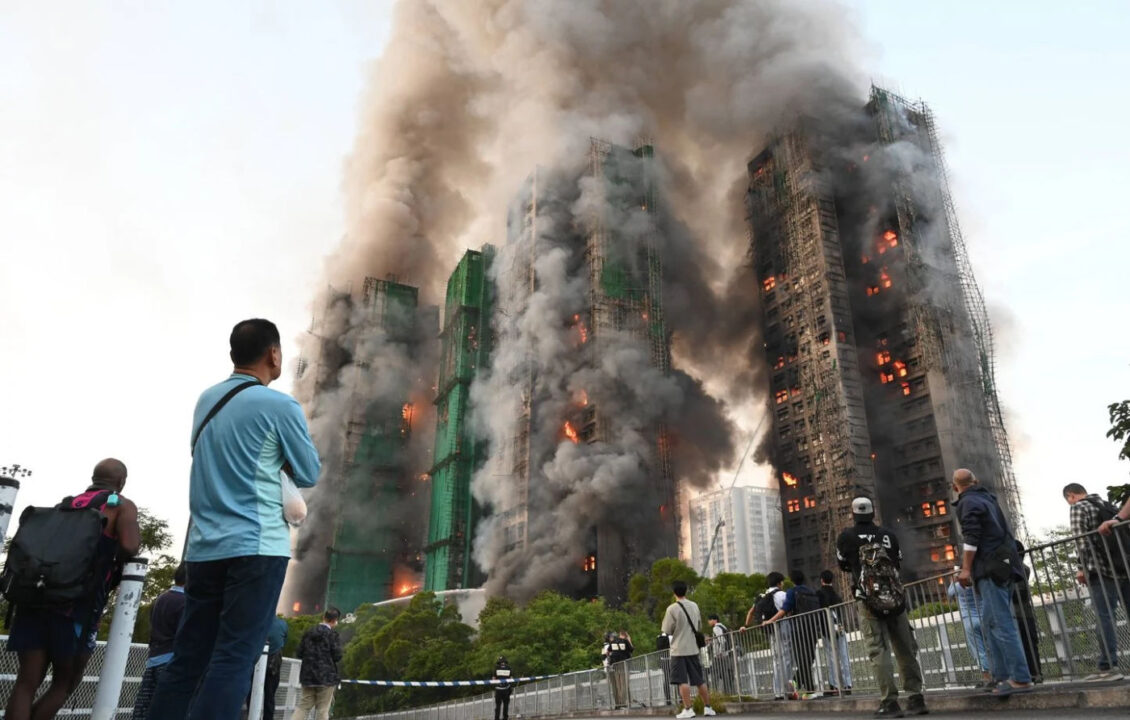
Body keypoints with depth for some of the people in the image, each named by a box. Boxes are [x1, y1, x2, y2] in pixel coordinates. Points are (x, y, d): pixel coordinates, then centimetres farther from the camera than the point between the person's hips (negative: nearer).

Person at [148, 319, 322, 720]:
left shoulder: (207, 400, 13)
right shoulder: (280, 406, -7)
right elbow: (309, 475, 1)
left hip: (204, 546, 7)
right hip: (257, 546, -7)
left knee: (187, 659, 9)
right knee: (233, 661, -6)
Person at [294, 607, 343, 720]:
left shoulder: (309, 633, 5)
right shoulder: (333, 635, -10)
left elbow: (299, 654, 7)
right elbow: (337, 657, -11)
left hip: (308, 676, 5)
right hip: (326, 677, -5)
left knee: (303, 706, 10)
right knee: (322, 709, 2)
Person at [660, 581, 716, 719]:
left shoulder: (672, 608, -13)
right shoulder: (694, 606, 5)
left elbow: (667, 630, -11)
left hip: (679, 649, -5)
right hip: (693, 648, 5)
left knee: (682, 681, -3)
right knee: (699, 680, 12)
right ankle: (707, 707, 16)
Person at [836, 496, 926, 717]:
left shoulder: (846, 537, -2)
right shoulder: (888, 535, 7)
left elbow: (843, 565, 10)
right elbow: (899, 563, 18)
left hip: (869, 601, -3)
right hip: (895, 599, 3)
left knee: (879, 651, -1)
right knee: (906, 649, 10)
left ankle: (889, 701, -5)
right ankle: (916, 697, 12)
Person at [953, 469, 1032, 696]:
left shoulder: (968, 502, -8)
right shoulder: (987, 498, 20)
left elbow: (971, 538, -17)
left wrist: (966, 568, -16)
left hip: (991, 568, -9)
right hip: (1002, 566, 9)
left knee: (1001, 623, -10)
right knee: (992, 622, 10)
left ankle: (1021, 679, -11)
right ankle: (1002, 675, 10)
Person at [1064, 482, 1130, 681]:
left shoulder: (1078, 508, 0)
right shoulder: (1107, 505, 22)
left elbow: (1081, 540, -10)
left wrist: (1082, 568, -8)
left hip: (1103, 570, -7)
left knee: (1104, 618, -8)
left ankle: (1108, 667, -12)